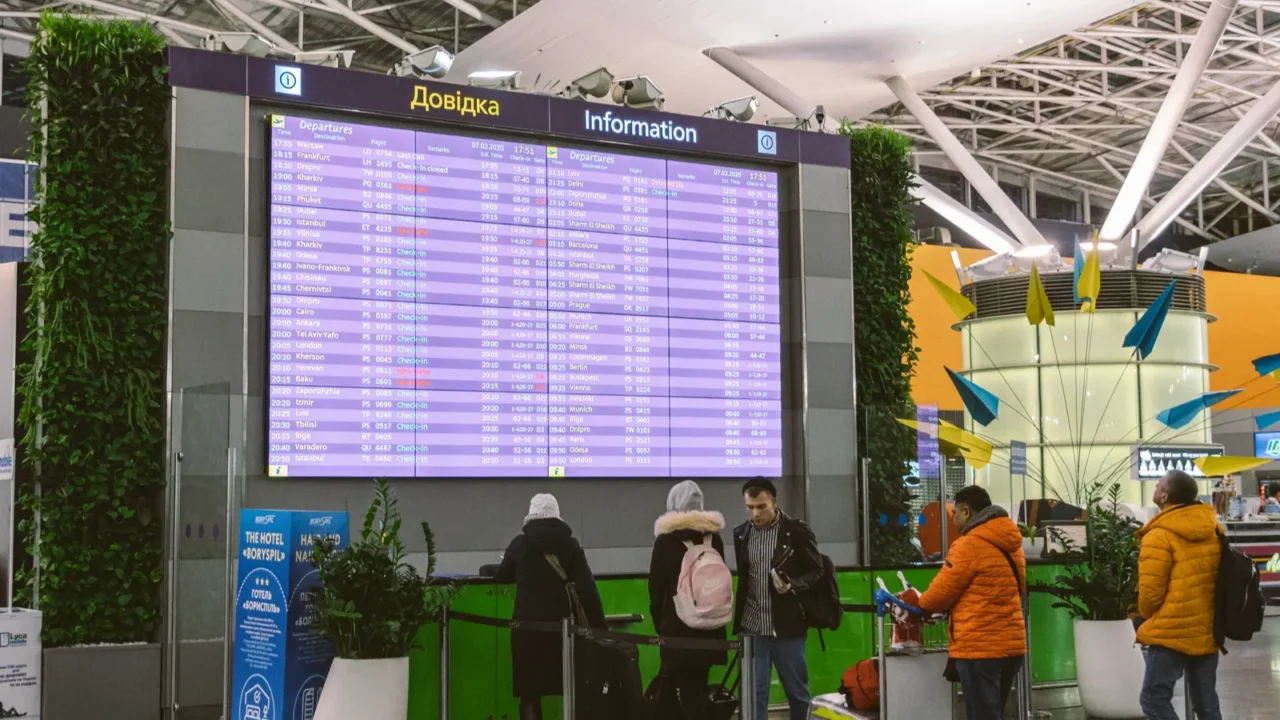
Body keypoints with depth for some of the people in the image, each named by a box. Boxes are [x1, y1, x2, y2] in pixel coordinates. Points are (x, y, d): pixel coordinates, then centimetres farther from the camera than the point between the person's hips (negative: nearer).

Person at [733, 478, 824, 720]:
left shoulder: (797, 531, -6)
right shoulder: (741, 534, 5)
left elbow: (817, 572, -2)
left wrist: (792, 586, -20)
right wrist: (738, 614, 10)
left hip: (787, 627, -2)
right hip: (752, 628, 2)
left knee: (798, 693, 10)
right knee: (754, 695, 2)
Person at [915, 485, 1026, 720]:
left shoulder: (969, 545, -12)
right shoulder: (1011, 544, 14)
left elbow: (941, 592, -7)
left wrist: (920, 603, 14)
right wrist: (951, 609, 20)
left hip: (979, 647, -8)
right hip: (1011, 644, 8)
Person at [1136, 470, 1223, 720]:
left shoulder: (1159, 535, -15)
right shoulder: (1214, 529, 7)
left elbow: (1150, 591, -14)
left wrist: (1147, 617, 6)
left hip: (1172, 632, -8)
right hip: (1208, 630, 8)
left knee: (1154, 698, -3)